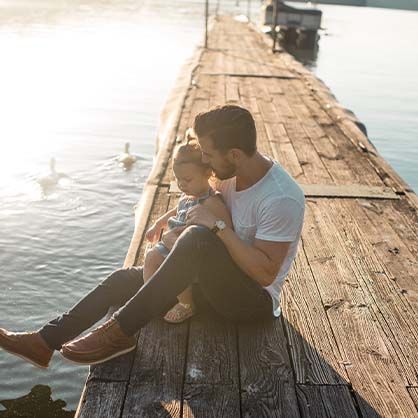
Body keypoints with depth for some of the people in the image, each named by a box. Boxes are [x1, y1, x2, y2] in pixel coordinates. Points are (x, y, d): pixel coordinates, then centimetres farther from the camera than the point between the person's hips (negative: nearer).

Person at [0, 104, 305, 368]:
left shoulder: (282, 199, -25)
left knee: (198, 237, -36)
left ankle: (121, 333, -26)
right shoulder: (236, 174, 0)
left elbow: (266, 272, -27)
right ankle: (45, 342, 8)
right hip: (219, 281, 8)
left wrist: (218, 226, -29)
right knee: (126, 278, 2)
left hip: (256, 300, -8)